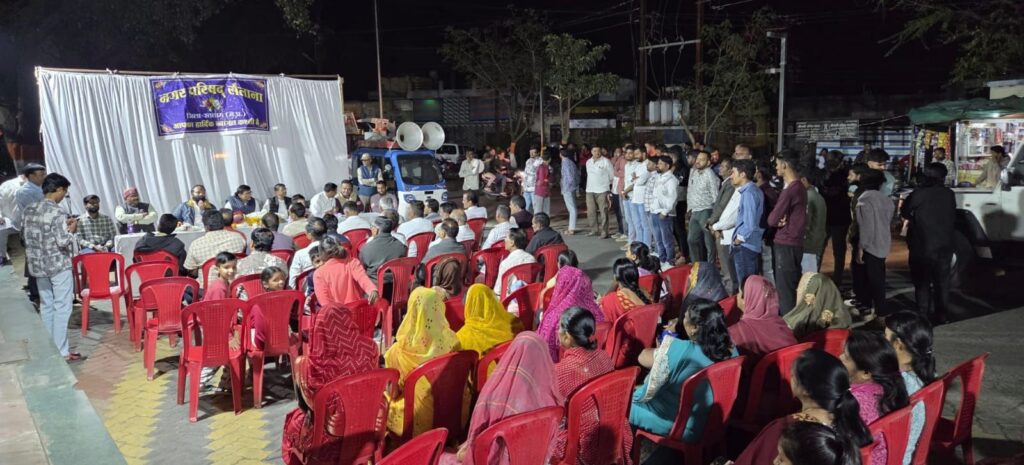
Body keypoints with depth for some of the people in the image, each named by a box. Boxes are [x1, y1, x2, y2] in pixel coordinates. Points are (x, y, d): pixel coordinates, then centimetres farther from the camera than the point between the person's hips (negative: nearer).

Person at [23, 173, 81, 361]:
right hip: (58, 265, -7)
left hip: (37, 264, 7)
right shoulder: (57, 212, -17)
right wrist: (71, 229, -1)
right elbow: (63, 242, -21)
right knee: (61, 307, -1)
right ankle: (61, 352, 1)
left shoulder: (28, 210, 6)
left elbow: (24, 236, 16)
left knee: (46, 306, 14)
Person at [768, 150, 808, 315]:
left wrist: (777, 220, 4)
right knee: (791, 288, 16)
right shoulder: (800, 187, 13)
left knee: (785, 291, -4)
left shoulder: (790, 190, -19)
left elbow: (772, 220, -16)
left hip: (786, 246, -10)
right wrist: (780, 220, -7)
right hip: (792, 244, 10)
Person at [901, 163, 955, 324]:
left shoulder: (918, 194, -15)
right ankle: (942, 314, 20)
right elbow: (952, 217, 6)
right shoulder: (949, 194, -4)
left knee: (922, 282, 7)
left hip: (923, 246, -3)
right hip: (945, 245, 3)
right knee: (942, 281, 15)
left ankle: (923, 315, 7)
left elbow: (904, 213, -4)